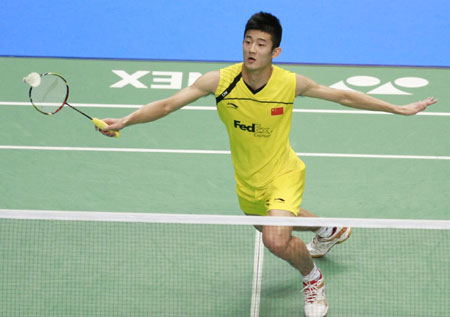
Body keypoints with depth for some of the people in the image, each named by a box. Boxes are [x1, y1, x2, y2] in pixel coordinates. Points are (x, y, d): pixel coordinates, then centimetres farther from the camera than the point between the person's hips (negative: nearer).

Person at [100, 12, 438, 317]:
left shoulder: (290, 83, -22)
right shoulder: (219, 81, -21)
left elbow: (343, 96, -7)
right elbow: (167, 105, -19)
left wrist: (401, 109, -3)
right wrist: (124, 121, -34)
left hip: (283, 175, -4)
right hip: (247, 184, 4)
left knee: (277, 240, -28)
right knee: (271, 224, 30)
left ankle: (312, 277, 7)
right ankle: (328, 230, 62)